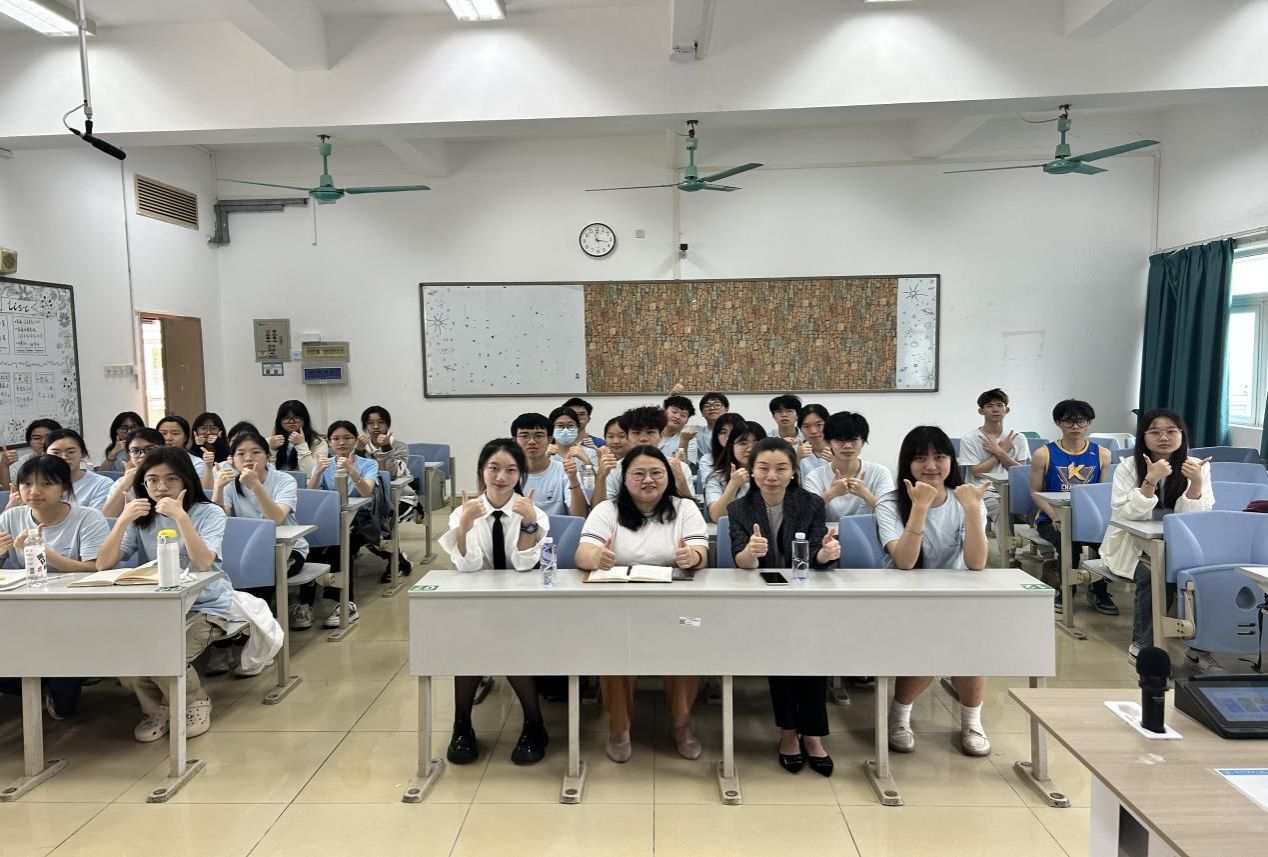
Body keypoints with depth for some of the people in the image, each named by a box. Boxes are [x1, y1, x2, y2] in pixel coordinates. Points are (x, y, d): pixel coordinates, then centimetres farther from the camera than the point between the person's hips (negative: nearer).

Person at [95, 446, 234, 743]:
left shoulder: (209, 513, -7)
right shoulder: (141, 517, 4)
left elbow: (203, 563, -23)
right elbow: (103, 564, -4)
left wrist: (180, 517, -29)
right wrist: (123, 520, -17)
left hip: (205, 607, -4)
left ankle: (196, 702, 5)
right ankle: (156, 707, 6)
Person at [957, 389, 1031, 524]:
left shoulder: (1018, 438, 17)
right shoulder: (969, 439, 6)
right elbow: (977, 472, -3)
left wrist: (999, 451, -2)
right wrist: (1004, 450, 3)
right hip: (985, 490, -3)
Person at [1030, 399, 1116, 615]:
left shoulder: (1102, 454, 7)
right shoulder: (1044, 454, -1)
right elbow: (1036, 492, 1)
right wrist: (1055, 516, -15)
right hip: (1052, 518, -2)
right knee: (1069, 543, -32)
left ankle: (1099, 591, 1)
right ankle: (1064, 590, 0)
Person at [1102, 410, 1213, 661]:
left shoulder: (1197, 467, -2)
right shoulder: (1128, 467, -9)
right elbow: (1125, 514, -19)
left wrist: (1197, 482, -25)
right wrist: (1151, 480, -29)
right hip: (1131, 546, -2)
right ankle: (1142, 643, -10)